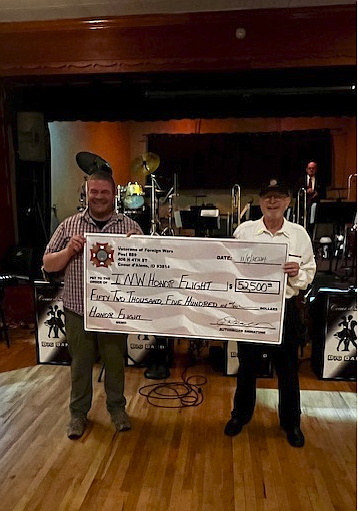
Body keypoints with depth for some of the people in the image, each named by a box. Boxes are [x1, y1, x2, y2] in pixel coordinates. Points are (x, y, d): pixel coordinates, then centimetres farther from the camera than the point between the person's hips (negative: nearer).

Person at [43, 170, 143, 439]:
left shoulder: (130, 227, 0)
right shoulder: (69, 225, 1)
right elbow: (48, 265, 3)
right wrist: (69, 250, -15)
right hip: (78, 309, 1)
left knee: (115, 361, 15)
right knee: (80, 363, 15)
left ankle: (117, 408, 38)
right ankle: (79, 412, 36)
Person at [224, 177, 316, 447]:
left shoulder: (299, 234, 1)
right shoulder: (244, 230, -2)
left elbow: (309, 273, 5)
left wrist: (297, 273, -16)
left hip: (285, 308, 1)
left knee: (288, 368, 14)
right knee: (247, 365, 15)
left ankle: (291, 423, 37)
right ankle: (240, 415, 39)